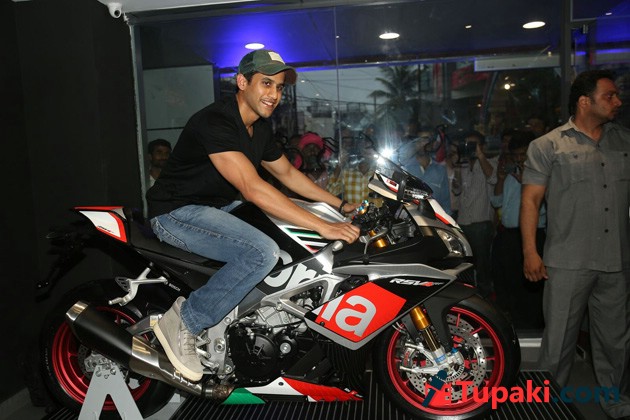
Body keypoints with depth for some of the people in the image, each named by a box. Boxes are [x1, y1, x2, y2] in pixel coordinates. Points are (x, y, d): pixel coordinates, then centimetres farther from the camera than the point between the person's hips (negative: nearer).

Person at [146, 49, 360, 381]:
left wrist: (340, 205, 11)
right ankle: (183, 323, -13)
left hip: (216, 207, 10)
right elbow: (252, 189, -32)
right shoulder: (214, 121, -23)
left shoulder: (261, 127, 7)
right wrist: (323, 226, -34)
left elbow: (287, 173, 18)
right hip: (177, 212, -10)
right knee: (263, 253, -29)